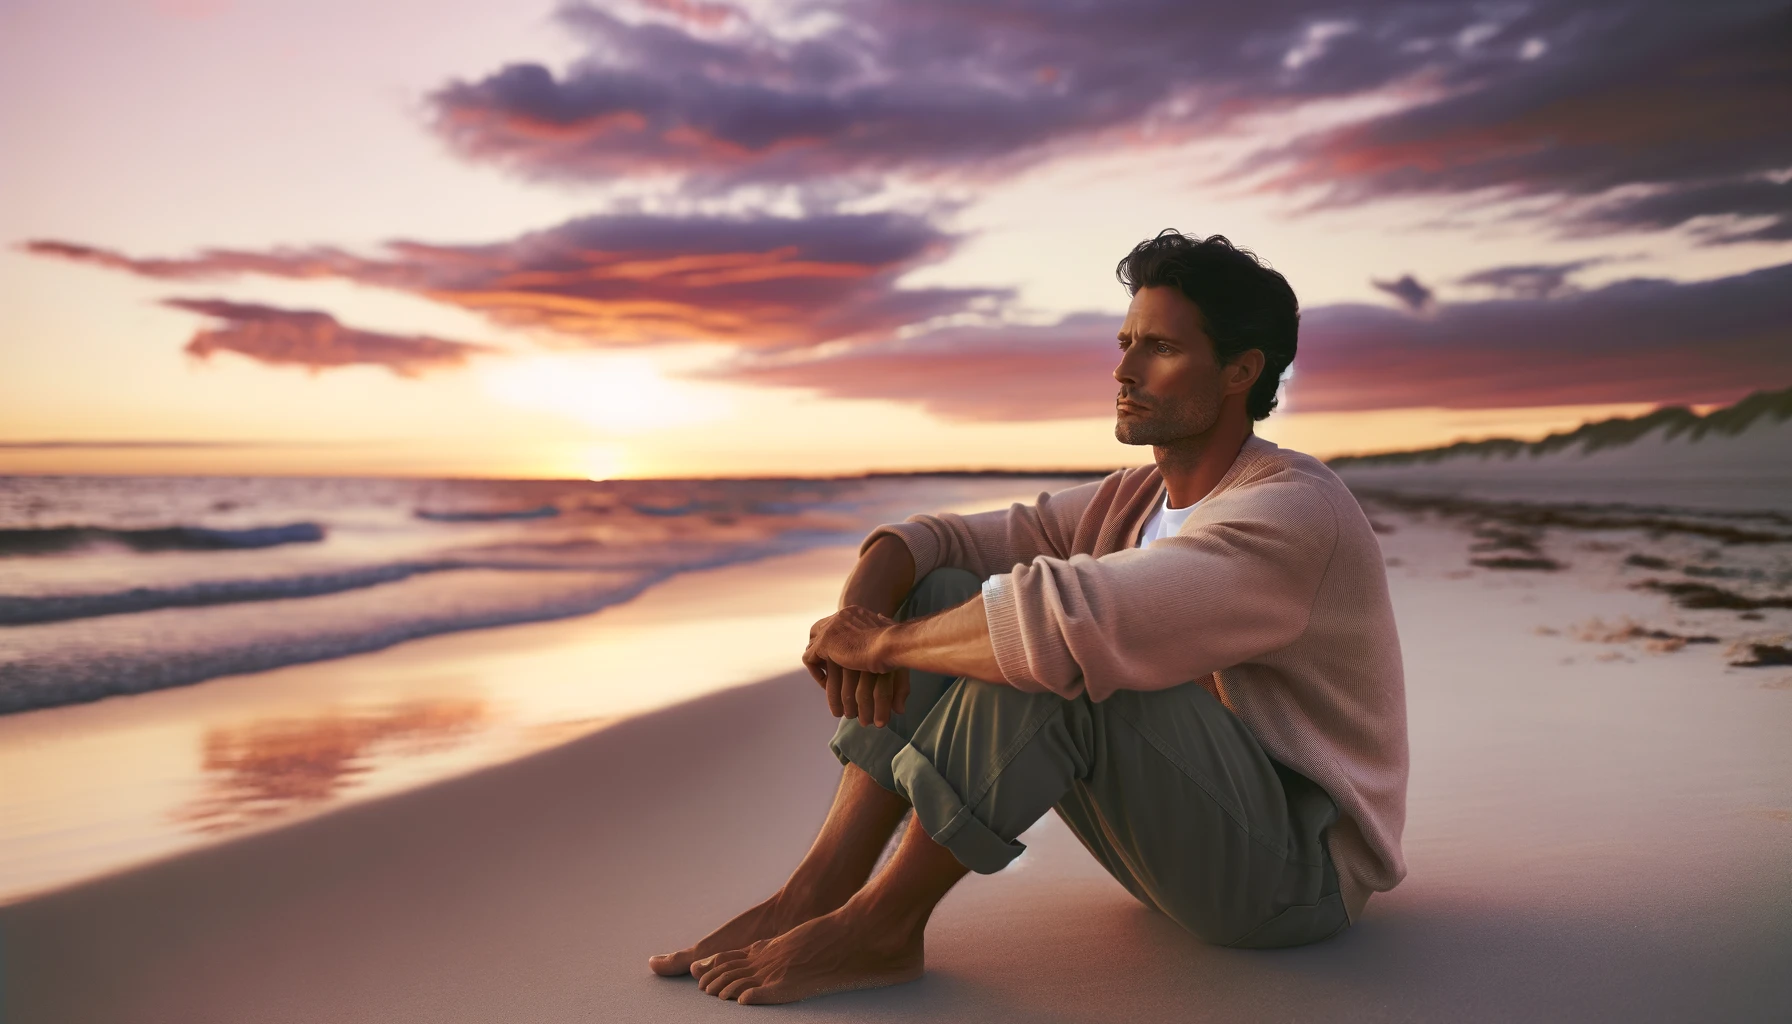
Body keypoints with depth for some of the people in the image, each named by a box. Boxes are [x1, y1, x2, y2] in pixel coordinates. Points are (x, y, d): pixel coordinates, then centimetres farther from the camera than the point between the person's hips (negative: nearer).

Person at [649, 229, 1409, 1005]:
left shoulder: (1293, 514, -23)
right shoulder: (1129, 502, 5)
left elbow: (1060, 617, -39)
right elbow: (918, 540, 3)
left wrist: (882, 640, -23)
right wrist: (856, 614, -20)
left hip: (1296, 866, -7)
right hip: (1177, 827, 8)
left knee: (1054, 649, -33)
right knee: (944, 594, -7)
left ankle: (882, 925, -19)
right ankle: (813, 894, -13)